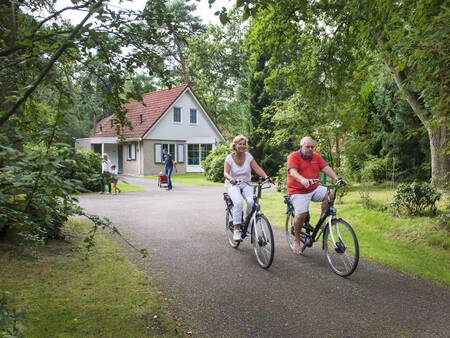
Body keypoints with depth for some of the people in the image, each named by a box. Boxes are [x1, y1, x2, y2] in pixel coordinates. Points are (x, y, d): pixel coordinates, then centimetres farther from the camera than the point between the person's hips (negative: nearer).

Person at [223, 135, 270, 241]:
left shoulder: (248, 156, 0)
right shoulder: (230, 157, -6)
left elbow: (257, 168, -10)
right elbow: (226, 173, -18)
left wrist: (266, 176, -27)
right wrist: (230, 179, -40)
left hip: (246, 184, 2)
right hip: (233, 185, -2)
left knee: (252, 201, -28)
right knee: (238, 202, -31)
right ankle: (236, 229, -22)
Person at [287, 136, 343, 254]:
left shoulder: (316, 157, 8)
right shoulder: (294, 157, -8)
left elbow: (326, 168, -1)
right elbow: (293, 171, -23)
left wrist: (336, 178, -19)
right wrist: (302, 180, -43)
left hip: (315, 189, 5)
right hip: (298, 191, -5)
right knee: (301, 214, -19)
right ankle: (297, 240, 4)